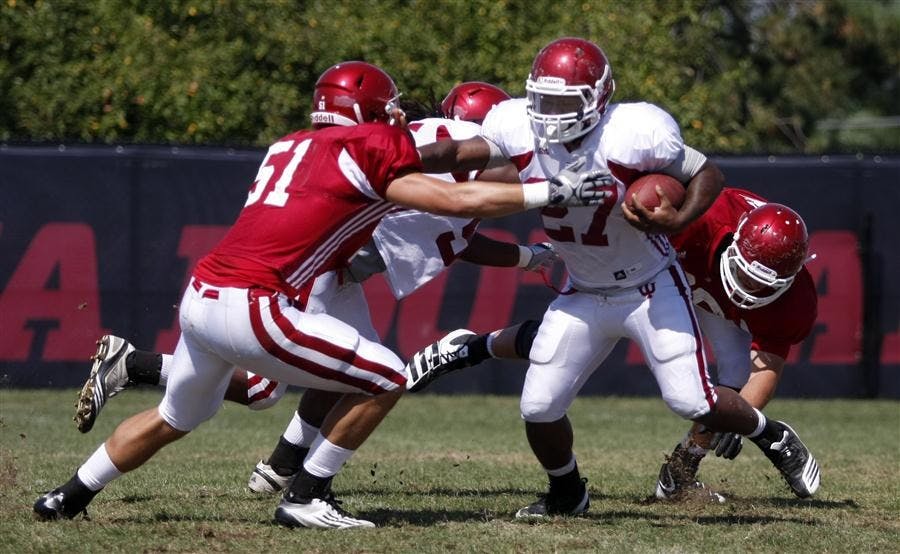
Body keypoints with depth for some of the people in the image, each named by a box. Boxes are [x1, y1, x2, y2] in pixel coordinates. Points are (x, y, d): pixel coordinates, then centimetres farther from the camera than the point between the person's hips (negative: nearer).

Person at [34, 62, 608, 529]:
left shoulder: (290, 147, 20)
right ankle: (306, 497, 4)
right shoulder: (371, 148, -2)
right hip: (252, 308, -9)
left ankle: (71, 497, 41)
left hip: (200, 297, 9)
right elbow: (456, 201, -5)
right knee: (385, 380, 2)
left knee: (175, 419, 33)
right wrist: (546, 192, 0)